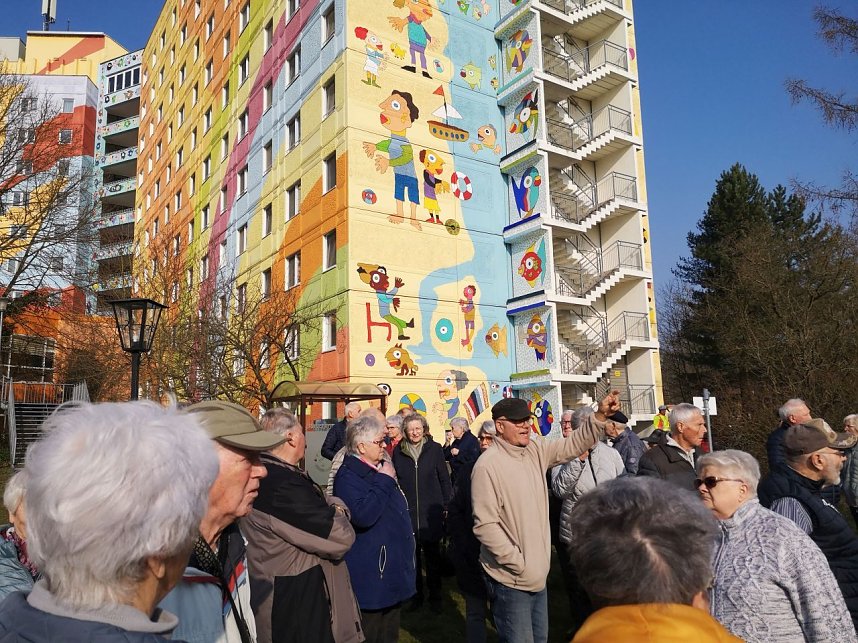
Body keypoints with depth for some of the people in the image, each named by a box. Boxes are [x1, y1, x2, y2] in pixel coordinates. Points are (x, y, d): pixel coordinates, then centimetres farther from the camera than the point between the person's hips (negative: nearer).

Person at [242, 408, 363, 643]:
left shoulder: (266, 472, 5)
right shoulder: (283, 484, -29)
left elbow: (333, 501, 11)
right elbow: (341, 537, -26)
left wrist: (334, 507, -11)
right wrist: (337, 516, -6)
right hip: (297, 605, -10)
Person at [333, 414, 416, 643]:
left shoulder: (380, 469, 10)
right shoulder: (348, 475, -19)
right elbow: (363, 515, -35)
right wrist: (384, 481, -26)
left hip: (392, 568, 9)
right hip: (370, 575, -9)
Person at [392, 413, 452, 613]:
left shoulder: (434, 449, -3)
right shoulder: (398, 452, 1)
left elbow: (444, 479, 1)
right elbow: (394, 482, 7)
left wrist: (446, 506, -1)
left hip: (431, 513, -1)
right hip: (407, 513, 1)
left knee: (432, 555, 9)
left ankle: (435, 596, 25)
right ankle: (416, 594, 27)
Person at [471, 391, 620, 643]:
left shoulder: (536, 450, 3)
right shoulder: (488, 465, -19)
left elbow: (574, 444, 5)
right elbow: (485, 525, -21)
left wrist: (600, 415, -11)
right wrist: (520, 564, -18)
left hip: (537, 573, 8)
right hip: (511, 580, -7)